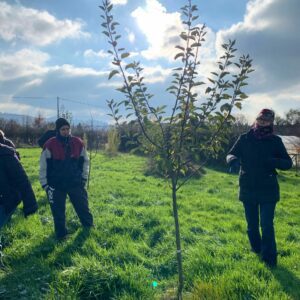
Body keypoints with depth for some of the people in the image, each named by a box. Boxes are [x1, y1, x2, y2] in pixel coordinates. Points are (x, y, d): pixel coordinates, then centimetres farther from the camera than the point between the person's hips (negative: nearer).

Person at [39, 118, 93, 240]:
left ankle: (89, 227, 36)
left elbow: (84, 161, 10)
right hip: (56, 185, -2)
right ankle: (61, 234, 28)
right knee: (58, 212, 9)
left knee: (83, 206, 13)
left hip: (76, 183, 2)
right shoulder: (50, 144, -11)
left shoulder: (78, 143, -3)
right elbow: (43, 166, -4)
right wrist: (44, 184, -4)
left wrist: (84, 177, 7)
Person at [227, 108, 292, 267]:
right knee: (252, 224, 15)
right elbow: (231, 154, 1)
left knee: (266, 225, -5)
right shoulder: (244, 138, -1)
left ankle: (269, 258, 9)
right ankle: (257, 248, 39)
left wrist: (273, 161, -23)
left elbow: (288, 163, -1)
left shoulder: (275, 141, -3)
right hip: (248, 188, 2)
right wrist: (232, 159, -24)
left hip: (268, 189, -2)